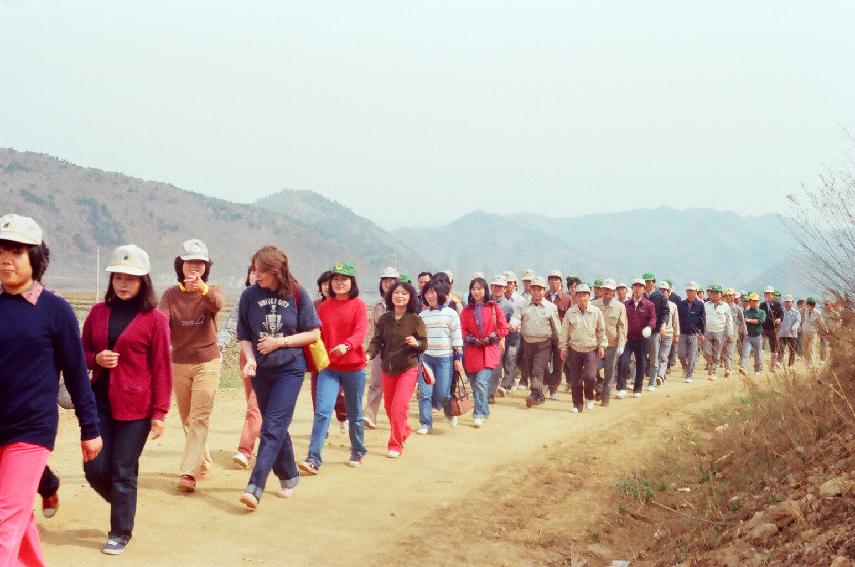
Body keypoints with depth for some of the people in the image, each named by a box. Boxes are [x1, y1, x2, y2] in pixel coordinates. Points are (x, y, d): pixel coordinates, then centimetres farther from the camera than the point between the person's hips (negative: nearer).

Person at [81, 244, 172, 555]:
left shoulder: (154, 319, -5)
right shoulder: (98, 312, 7)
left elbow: (162, 369, -5)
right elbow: (82, 353, 16)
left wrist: (159, 412, -9)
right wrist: (96, 358, -8)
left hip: (135, 406, -4)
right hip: (99, 401, 4)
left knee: (122, 471, 1)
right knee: (94, 468, 3)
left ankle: (120, 533, 18)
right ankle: (124, 504, 32)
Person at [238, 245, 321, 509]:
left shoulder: (297, 294, -8)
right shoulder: (249, 296, -2)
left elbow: (313, 334, -3)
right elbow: (244, 336, 5)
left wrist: (280, 342, -13)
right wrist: (250, 359, -14)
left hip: (290, 369, -3)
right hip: (261, 370, 4)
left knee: (273, 427, -13)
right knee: (276, 428, 13)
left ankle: (255, 487, -19)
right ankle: (289, 477, 31)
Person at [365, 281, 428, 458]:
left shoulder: (415, 320, -8)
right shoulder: (384, 319, 0)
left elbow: (424, 344, -4)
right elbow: (376, 341, -3)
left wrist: (416, 343, -26)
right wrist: (369, 354, -22)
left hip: (408, 370, -4)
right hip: (388, 370, 4)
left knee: (399, 408, -13)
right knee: (390, 408, 16)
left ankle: (395, 445, 0)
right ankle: (404, 430, 45)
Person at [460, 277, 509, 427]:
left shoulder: (494, 308, 1)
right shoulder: (467, 310, 8)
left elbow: (503, 328, 1)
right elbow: (462, 330, 6)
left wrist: (490, 338, -10)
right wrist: (473, 340, -10)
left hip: (489, 351, -4)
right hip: (472, 351, 4)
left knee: (481, 383, -18)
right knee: (475, 385, 9)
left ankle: (479, 415, -16)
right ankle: (484, 411, 26)